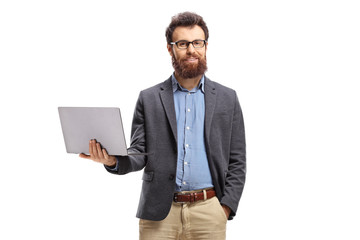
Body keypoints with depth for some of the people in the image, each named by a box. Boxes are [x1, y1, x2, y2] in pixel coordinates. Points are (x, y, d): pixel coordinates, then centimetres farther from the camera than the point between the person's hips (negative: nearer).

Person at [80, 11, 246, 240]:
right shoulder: (149, 99, 7)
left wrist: (225, 208, -4)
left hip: (209, 212, 0)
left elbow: (237, 161, 7)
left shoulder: (227, 98, 8)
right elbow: (139, 154, 4)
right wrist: (113, 160, -17)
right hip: (159, 213, 0)